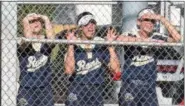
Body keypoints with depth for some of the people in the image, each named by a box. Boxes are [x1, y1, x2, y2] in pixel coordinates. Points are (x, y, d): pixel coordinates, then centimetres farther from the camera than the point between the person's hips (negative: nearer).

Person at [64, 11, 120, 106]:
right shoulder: (74, 46, 1)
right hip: (76, 96, -2)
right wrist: (71, 45, -15)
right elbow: (69, 70, -15)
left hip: (96, 97, 2)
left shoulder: (102, 45, 4)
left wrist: (110, 45, -8)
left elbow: (116, 69, -5)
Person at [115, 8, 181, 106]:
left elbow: (177, 38, -7)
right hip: (129, 85, -2)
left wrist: (161, 19, -10)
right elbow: (119, 39, -27)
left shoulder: (156, 38, 6)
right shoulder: (131, 35, -3)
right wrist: (145, 40, -30)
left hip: (149, 87, 3)